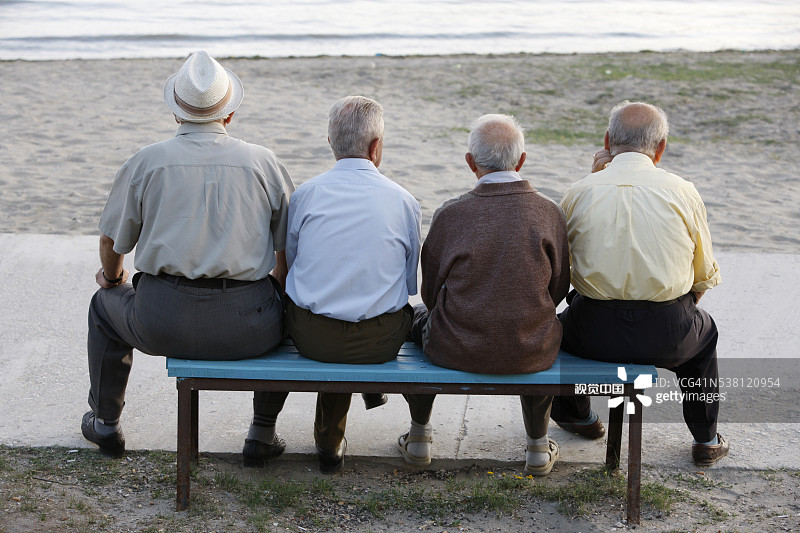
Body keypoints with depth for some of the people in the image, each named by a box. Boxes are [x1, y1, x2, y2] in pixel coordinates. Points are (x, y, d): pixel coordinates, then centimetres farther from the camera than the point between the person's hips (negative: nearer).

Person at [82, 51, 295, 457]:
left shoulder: (146, 161, 1)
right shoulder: (263, 161, 3)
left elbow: (112, 242, 11)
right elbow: (289, 251, 7)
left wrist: (111, 276, 34)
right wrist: (275, 285, 29)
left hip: (164, 323, 0)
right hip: (247, 331, 0)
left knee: (105, 305, 32)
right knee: (283, 310, 34)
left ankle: (105, 423, 44)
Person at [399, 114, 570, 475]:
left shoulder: (450, 214, -11)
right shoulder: (549, 212, -8)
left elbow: (431, 291, 0)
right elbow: (557, 290, 2)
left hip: (456, 350, -1)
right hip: (530, 356, 1)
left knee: (421, 316, 32)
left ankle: (418, 438, 40)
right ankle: (538, 448, 40)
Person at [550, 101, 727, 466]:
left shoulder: (581, 192, -5)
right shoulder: (683, 192, -4)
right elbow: (705, 275, 5)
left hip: (595, 334, 0)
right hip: (666, 336, 0)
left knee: (564, 321, 35)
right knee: (704, 330, 34)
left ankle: (576, 415, 51)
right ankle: (706, 439, 40)